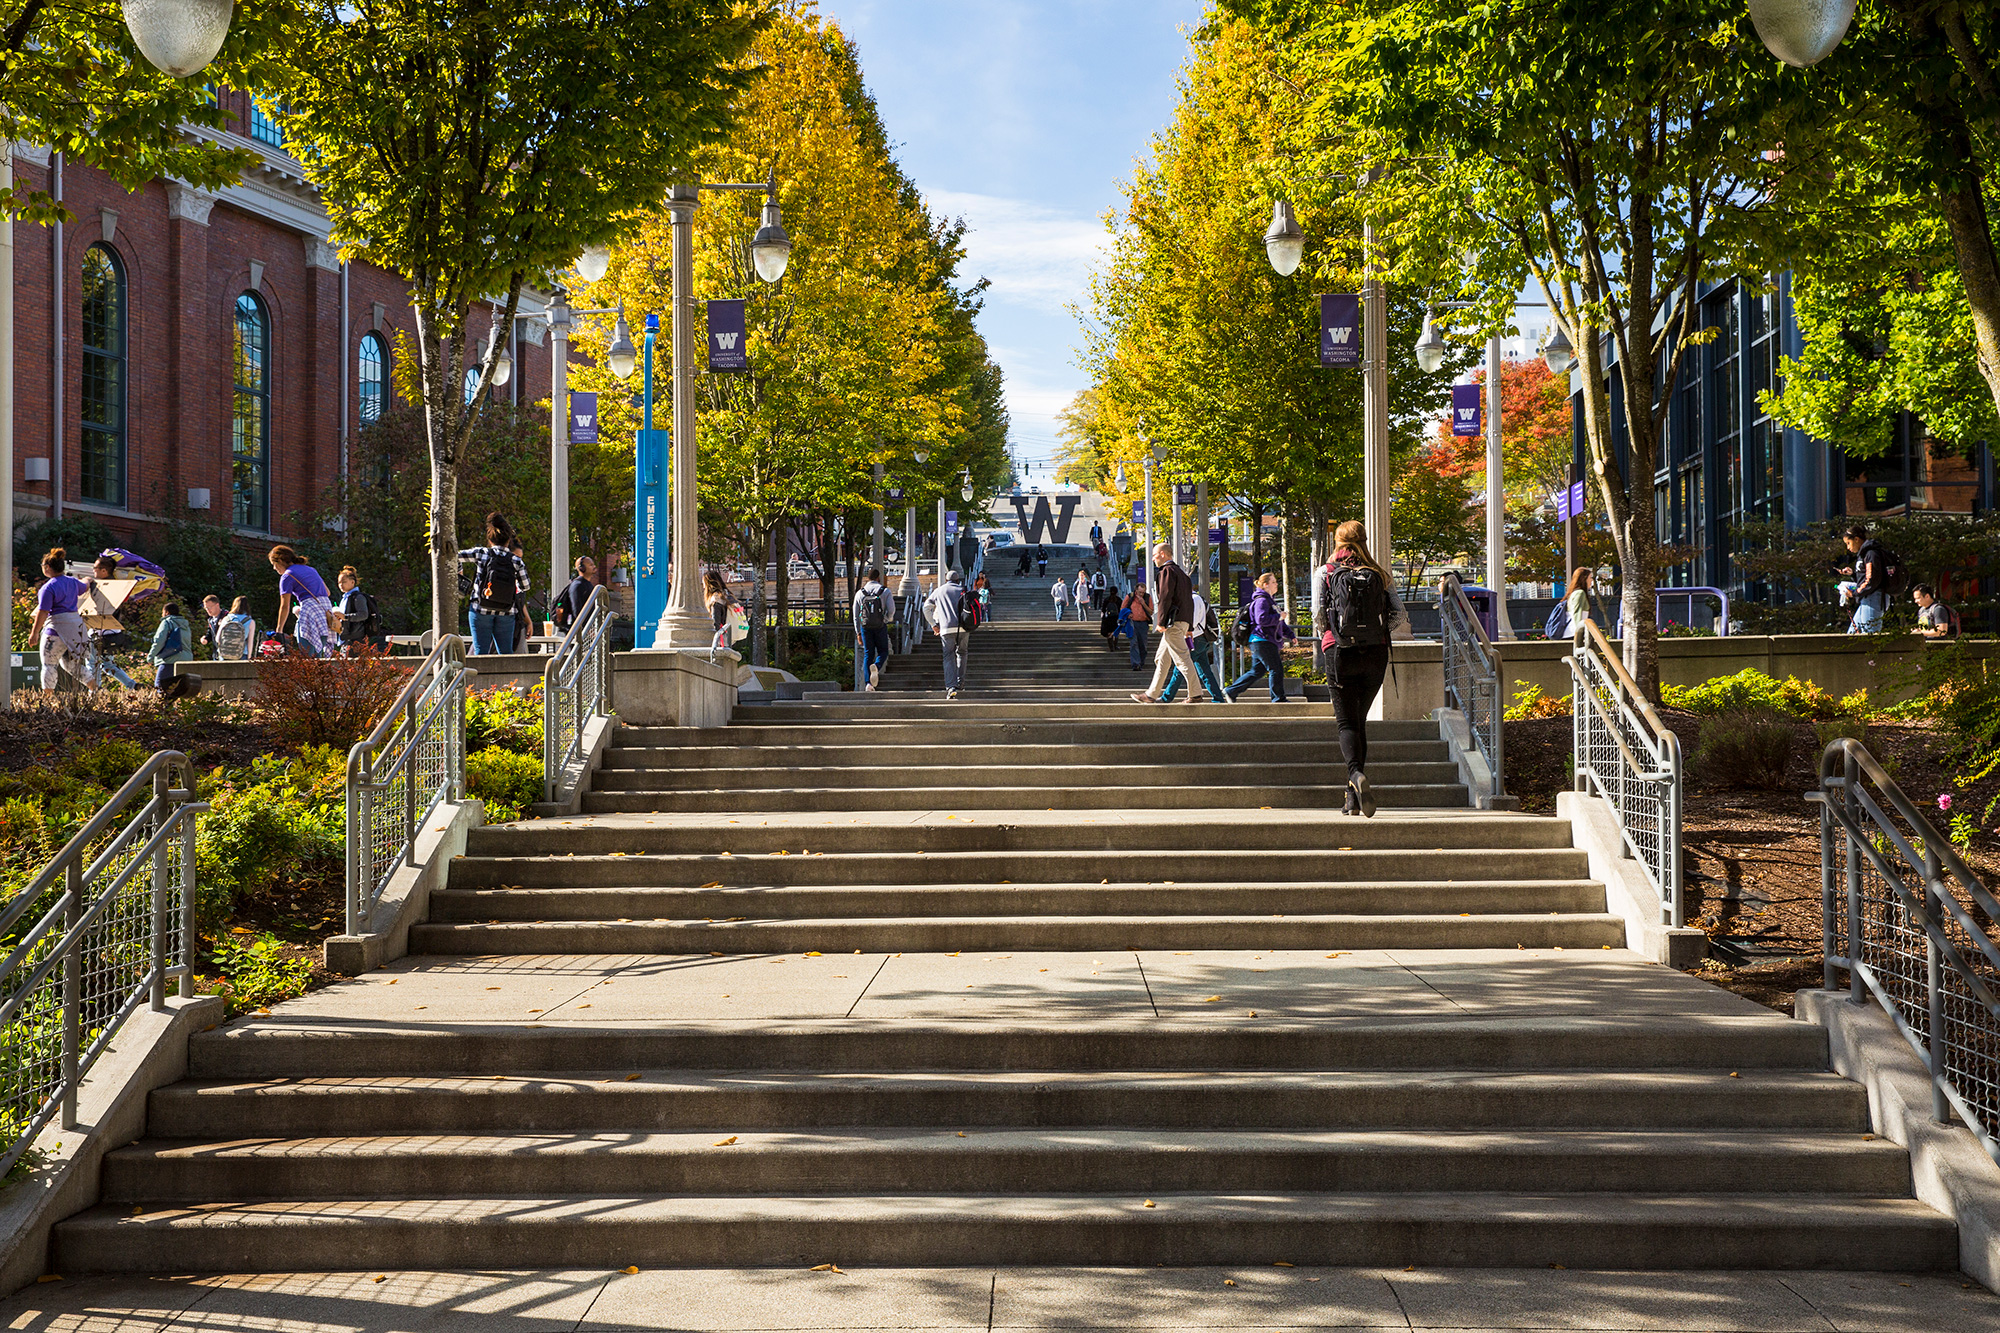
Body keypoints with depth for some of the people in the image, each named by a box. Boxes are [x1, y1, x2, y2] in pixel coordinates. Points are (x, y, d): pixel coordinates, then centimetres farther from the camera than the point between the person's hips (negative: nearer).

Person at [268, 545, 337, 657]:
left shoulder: (287, 576, 1)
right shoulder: (310, 569, 23)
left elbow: (285, 607, 1)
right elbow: (327, 592, 25)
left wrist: (279, 630, 9)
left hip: (311, 609, -7)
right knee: (317, 657, 7)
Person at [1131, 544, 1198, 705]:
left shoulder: (1167, 571, -7)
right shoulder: (1180, 572, 21)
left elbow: (1165, 597, -16)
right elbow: (1189, 600, 21)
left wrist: (1161, 621, -16)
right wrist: (1189, 627, 20)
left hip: (1173, 622, -10)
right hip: (1183, 621, 10)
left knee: (1182, 658, -10)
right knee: (1161, 659, 14)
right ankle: (1152, 694, 18)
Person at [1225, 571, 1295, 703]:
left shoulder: (1270, 600, 23)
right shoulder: (1261, 600, -11)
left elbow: (1279, 623, 30)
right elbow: (1262, 619, -26)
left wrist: (1290, 635, 27)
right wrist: (1279, 617, -18)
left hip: (1267, 642, 11)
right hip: (1263, 641, -11)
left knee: (1257, 671, 11)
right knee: (1276, 669, -8)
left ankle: (1230, 692, 14)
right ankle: (1278, 699, -1)